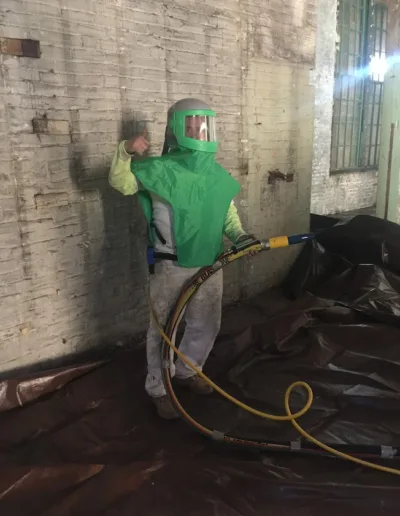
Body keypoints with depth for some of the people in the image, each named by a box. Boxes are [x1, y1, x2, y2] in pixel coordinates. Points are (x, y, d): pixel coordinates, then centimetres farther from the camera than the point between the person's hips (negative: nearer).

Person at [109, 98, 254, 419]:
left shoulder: (218, 174, 6)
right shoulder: (160, 169, -9)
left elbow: (228, 213, 15)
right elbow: (120, 182, -10)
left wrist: (240, 236, -1)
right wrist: (125, 152, -27)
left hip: (210, 265, 6)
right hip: (171, 267, -5)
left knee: (206, 326, 19)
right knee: (163, 330, 6)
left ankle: (187, 372, 44)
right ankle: (158, 389, 26)